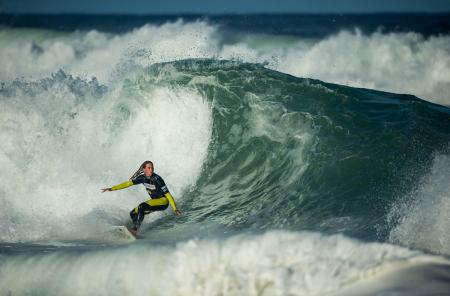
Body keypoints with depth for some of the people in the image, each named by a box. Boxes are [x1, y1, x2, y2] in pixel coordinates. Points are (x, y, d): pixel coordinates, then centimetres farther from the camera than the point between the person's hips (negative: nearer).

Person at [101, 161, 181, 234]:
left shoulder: (157, 179, -23)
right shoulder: (142, 177, -5)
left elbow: (167, 194, -22)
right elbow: (128, 183, 1)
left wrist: (175, 209, -26)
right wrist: (112, 188, -2)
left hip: (163, 201, -8)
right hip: (154, 201, 8)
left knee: (142, 206, -27)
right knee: (133, 213, 3)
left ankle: (135, 229, -28)